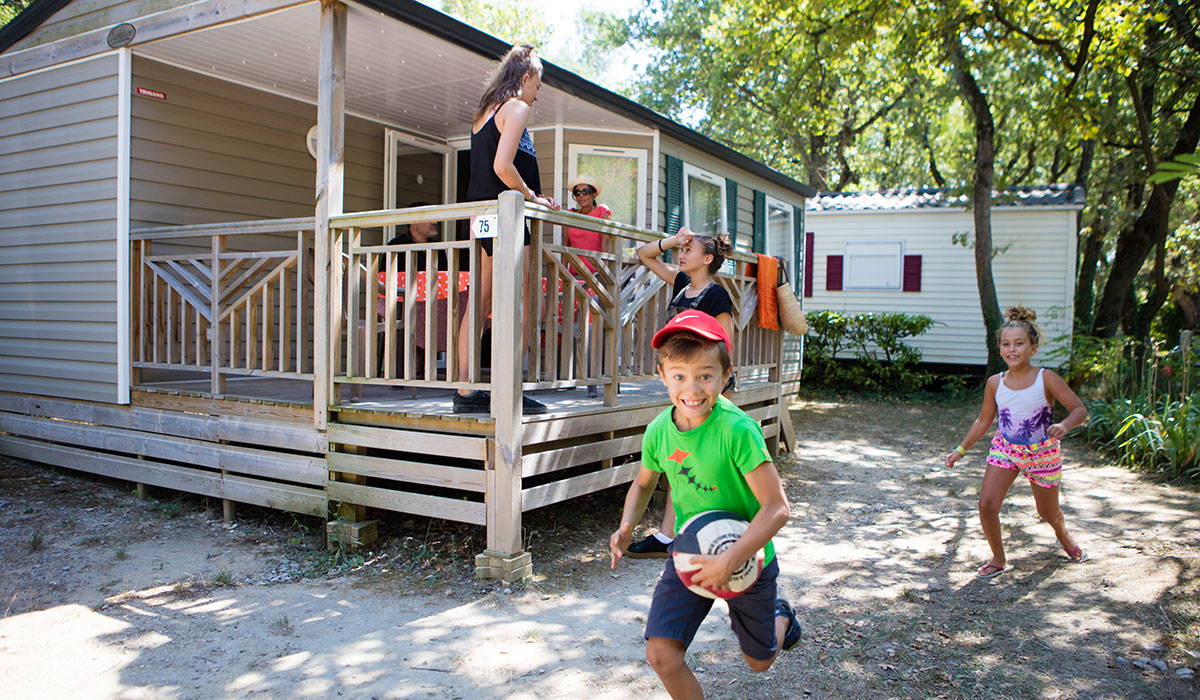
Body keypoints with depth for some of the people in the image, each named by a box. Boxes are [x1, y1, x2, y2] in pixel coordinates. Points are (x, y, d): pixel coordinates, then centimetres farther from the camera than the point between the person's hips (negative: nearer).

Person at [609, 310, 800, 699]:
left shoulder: (738, 430, -29)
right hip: (689, 556, 3)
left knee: (758, 662, 19)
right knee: (661, 654, -10)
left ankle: (780, 617, 53)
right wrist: (626, 528, -9)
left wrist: (729, 561, -35)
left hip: (747, 558, -3)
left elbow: (777, 507, -27)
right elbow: (643, 483, 8)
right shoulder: (659, 431, -13)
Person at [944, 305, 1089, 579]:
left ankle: (1064, 536, 53)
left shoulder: (1046, 379, -17)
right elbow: (983, 421, 5)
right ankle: (998, 559, 11)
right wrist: (961, 450, 2)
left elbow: (1079, 409, -13)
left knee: (1048, 512, 15)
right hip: (1005, 449, 2)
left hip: (1042, 453, -2)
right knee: (986, 505, -12)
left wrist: (1064, 425, -34)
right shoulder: (995, 383, -8)